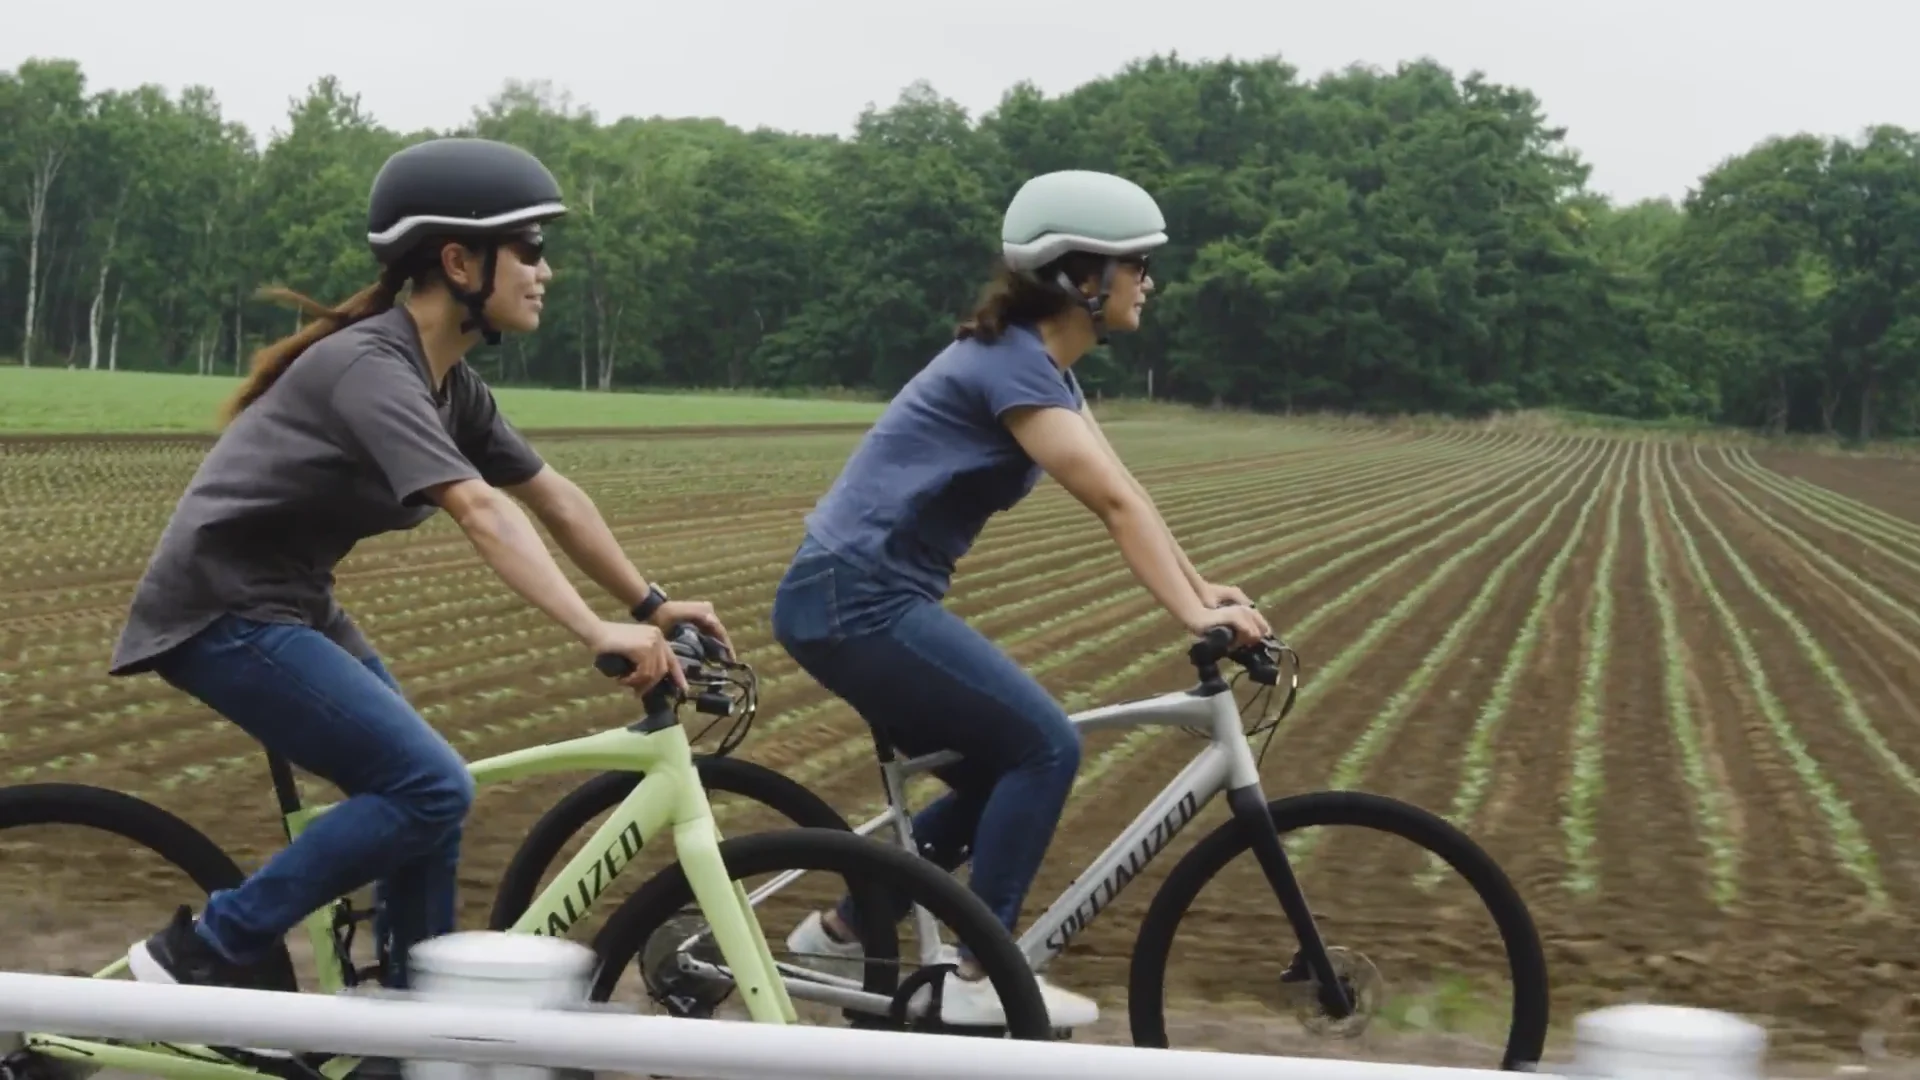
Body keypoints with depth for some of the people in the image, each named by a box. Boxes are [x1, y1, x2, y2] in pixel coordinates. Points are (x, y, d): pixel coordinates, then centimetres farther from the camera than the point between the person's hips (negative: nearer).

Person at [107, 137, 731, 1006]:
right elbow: (481, 513, -35)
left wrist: (650, 604, 4)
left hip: (292, 607, 10)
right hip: (222, 613, -10)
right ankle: (204, 955, -8)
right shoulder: (370, 365, -24)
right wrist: (598, 634, -42)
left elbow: (555, 497, 11)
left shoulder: (451, 383, 6)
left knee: (425, 791, 9)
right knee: (430, 788, -16)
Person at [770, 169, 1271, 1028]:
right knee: (1044, 746, -12)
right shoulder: (1012, 364, -18)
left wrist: (1202, 587, 2)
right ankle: (979, 978, -5)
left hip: (866, 598, 10)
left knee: (998, 777, 14)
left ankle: (839, 930, 25)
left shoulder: (1042, 364, 12)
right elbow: (1115, 502, -27)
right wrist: (1195, 615, -32)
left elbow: (1121, 495, 11)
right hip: (856, 600, -10)